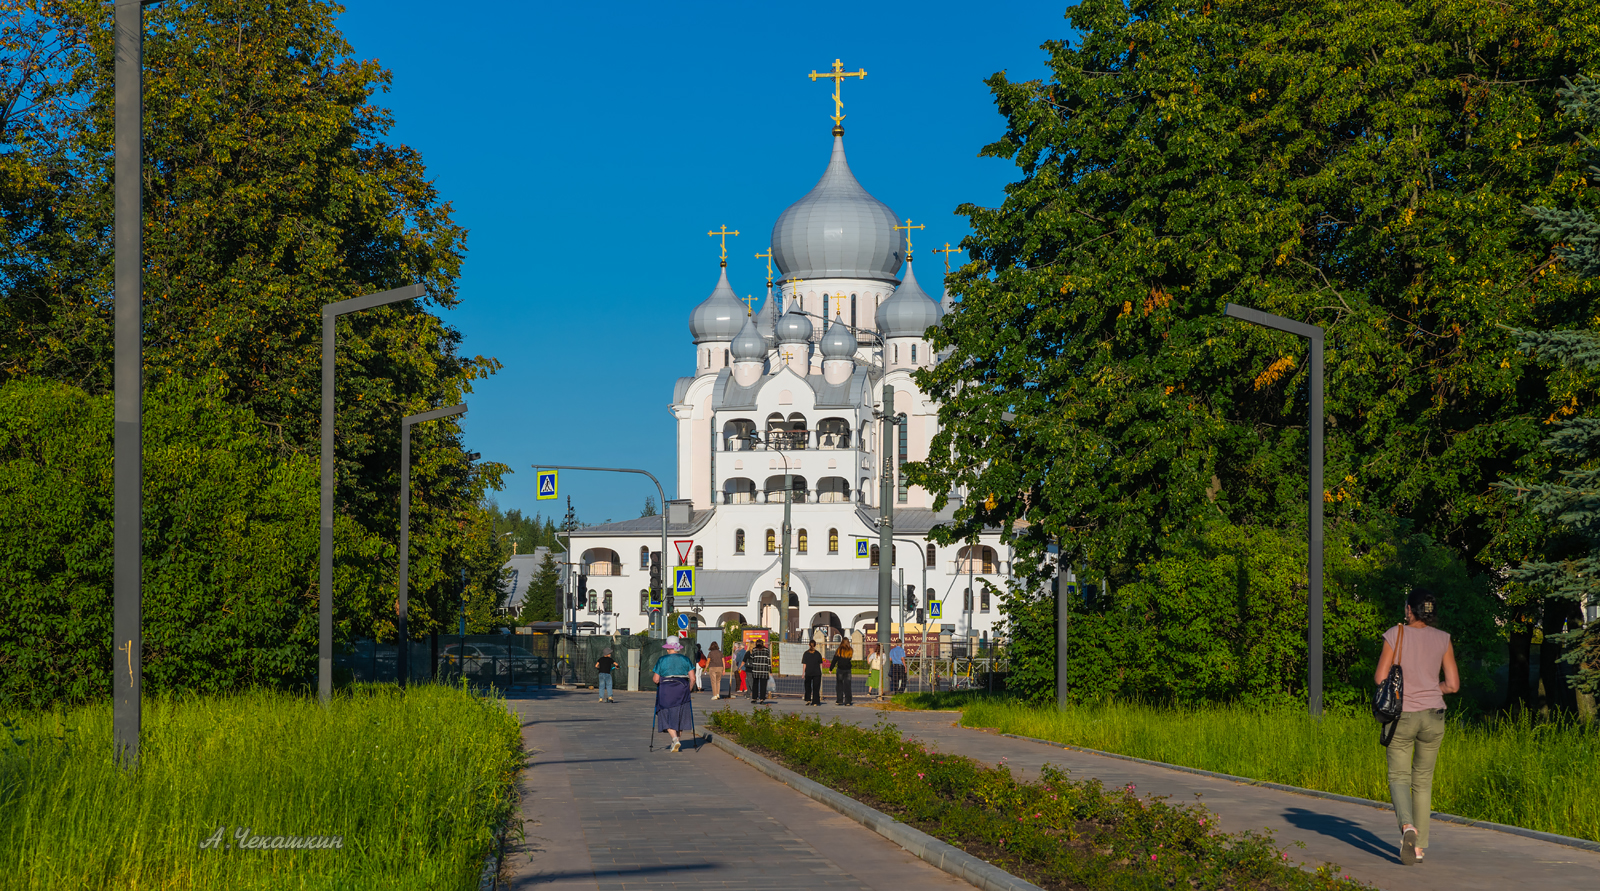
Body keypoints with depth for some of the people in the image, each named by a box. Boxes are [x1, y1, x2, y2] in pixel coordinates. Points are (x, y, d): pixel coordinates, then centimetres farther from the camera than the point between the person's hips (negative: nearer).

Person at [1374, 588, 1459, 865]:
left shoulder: (1395, 635, -7)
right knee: (1423, 780, 16)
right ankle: (1419, 846, 14)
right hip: (1432, 716, 2)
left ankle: (1407, 826, -22)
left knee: (1399, 778, 8)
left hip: (1402, 716, -2)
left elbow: (1380, 678, -8)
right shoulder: (1443, 639, -1)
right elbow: (1453, 684, -1)